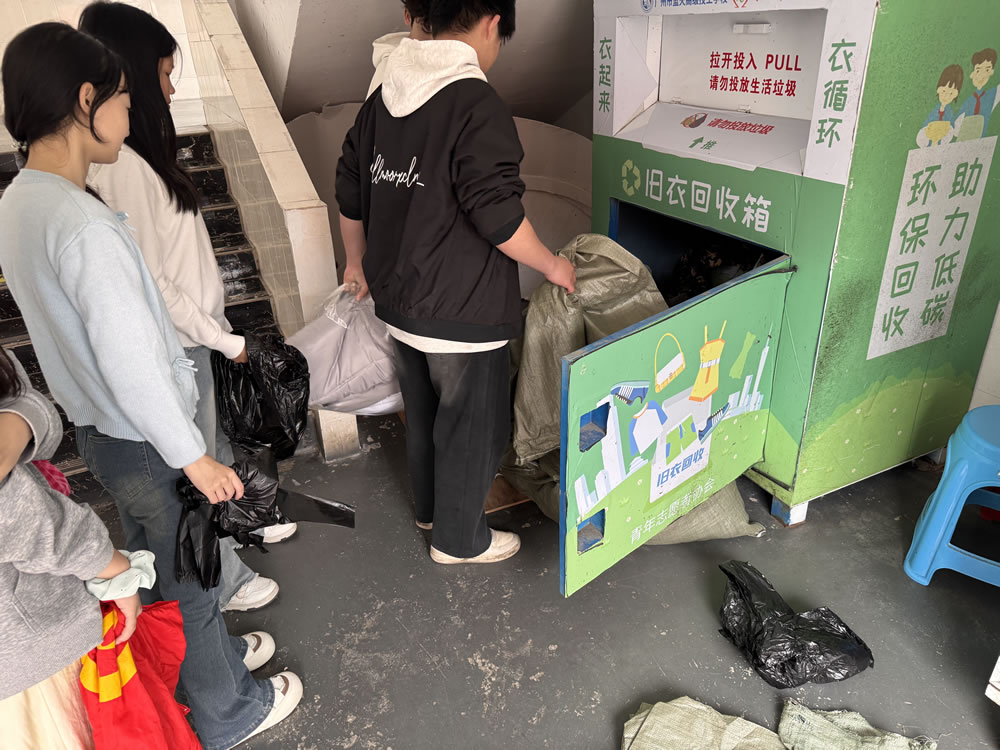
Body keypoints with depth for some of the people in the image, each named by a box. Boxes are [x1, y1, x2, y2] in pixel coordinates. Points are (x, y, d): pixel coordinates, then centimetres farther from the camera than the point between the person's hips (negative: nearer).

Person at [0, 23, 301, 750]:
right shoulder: (83, 227, -29)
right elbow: (133, 367, -28)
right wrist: (194, 457, -17)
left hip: (99, 428, 9)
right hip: (145, 443, -9)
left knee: (160, 565, 26)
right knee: (189, 582, 12)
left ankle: (213, 655, 50)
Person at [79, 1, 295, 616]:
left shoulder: (133, 155, 4)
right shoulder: (123, 169, -26)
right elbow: (149, 283, -24)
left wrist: (216, 325, 14)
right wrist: (225, 339, -15)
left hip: (190, 330, 9)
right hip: (174, 343, -9)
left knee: (214, 439, 27)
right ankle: (222, 582, 30)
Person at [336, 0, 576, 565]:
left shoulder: (383, 98, 6)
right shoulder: (478, 105, -19)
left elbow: (351, 192, 13)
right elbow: (497, 214, -23)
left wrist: (358, 261, 27)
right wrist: (553, 266, -7)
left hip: (399, 301, 8)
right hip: (463, 312, -8)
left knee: (423, 411, 25)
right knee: (472, 426, 11)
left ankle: (431, 507, 46)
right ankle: (459, 539, 29)